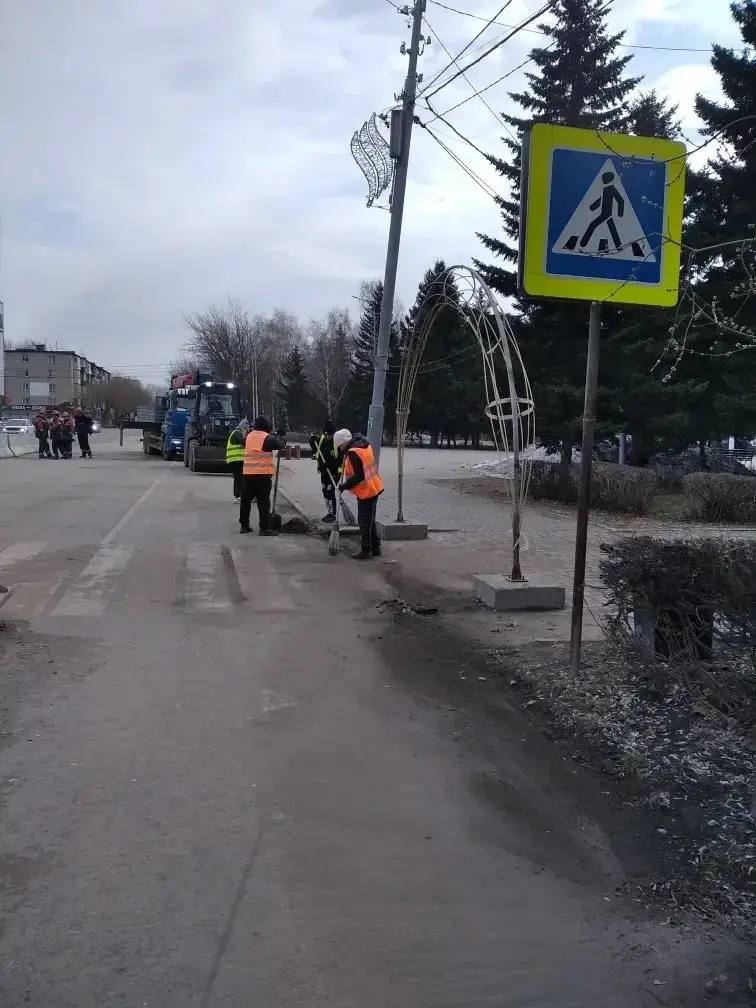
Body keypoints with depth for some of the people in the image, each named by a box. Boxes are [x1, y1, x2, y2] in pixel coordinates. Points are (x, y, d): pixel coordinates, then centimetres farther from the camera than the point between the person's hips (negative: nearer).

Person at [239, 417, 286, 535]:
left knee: (246, 500, 14)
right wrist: (282, 436, 14)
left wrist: (275, 435, 22)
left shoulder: (249, 436, 11)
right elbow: (280, 445, -5)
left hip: (247, 473, 5)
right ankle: (264, 528, -3)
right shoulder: (267, 438, -7)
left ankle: (244, 525, 20)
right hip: (263, 474, -5)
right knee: (263, 502, -2)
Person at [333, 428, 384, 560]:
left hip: (366, 492, -10)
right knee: (370, 520, 18)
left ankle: (366, 551, 6)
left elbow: (359, 476, -25)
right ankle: (375, 548, 25)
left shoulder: (353, 452, -22)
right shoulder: (364, 444, 8)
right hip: (374, 488, 10)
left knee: (364, 522, 0)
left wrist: (345, 486, -16)